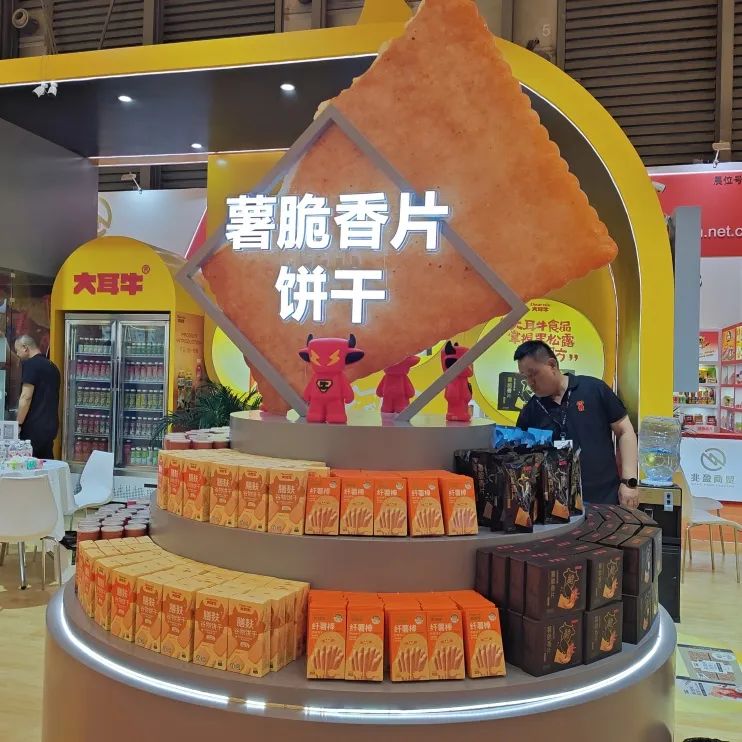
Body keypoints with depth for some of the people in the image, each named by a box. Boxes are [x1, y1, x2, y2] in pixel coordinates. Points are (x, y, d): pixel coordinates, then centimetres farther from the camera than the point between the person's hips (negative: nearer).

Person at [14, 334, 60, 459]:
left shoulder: (30, 364, -9)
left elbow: (26, 397, -15)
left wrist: (18, 423, -10)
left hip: (34, 427, -8)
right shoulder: (52, 366, 14)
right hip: (50, 425, 8)